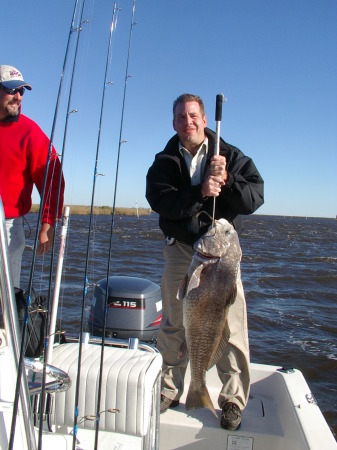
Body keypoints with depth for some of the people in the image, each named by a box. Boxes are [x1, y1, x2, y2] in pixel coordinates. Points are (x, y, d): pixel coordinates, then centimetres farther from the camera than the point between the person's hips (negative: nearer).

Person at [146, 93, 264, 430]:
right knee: (173, 325, 12)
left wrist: (225, 181, -24)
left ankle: (233, 400, 19)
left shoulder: (233, 156, 2)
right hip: (179, 250, 2)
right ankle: (169, 392, 31)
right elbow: (159, 200, -14)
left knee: (230, 328, -1)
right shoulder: (164, 161, 4)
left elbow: (255, 198, -8)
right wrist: (200, 192, -27)